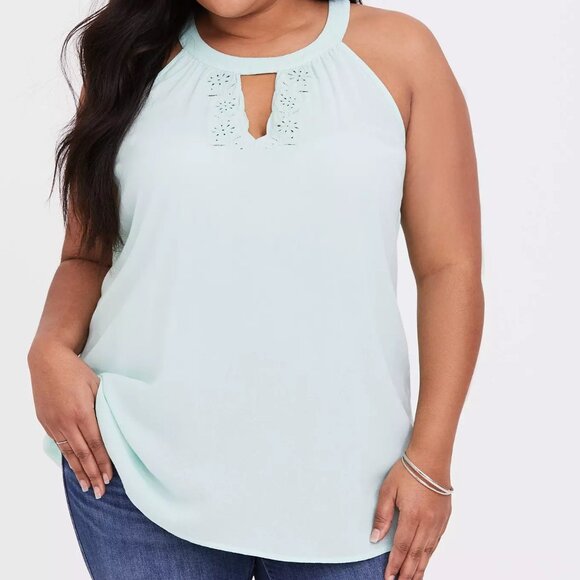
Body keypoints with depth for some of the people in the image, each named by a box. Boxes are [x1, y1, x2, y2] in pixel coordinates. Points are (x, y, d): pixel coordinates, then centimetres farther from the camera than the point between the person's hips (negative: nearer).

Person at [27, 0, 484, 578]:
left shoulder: (398, 52, 1)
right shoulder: (133, 56, 5)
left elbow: (449, 267, 0)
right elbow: (86, 254, 8)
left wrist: (430, 455, -5)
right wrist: (52, 347, -12)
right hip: (142, 463, 1)